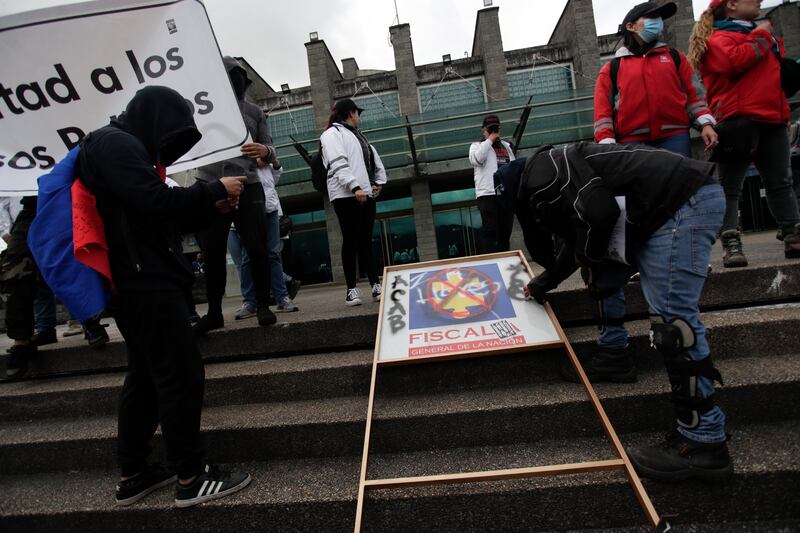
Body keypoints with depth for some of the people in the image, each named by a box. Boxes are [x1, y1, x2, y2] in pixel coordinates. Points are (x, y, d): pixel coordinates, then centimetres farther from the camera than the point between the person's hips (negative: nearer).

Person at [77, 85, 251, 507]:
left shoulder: (121, 147, 23)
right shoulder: (117, 144, -8)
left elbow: (158, 221, 19)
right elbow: (156, 202, -22)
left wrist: (211, 208, 8)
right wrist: (215, 190, -11)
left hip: (138, 282, 11)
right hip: (145, 282, -11)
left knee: (146, 376, 15)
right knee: (180, 374, -6)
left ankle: (132, 476, 24)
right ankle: (190, 478, 4)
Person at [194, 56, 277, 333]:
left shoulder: (253, 112, 10)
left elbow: (268, 150, 8)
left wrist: (265, 151, -16)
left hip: (247, 188, 0)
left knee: (257, 249, 0)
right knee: (212, 253, 4)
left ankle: (263, 306, 11)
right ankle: (214, 311, 14)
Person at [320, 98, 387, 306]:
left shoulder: (357, 135, 27)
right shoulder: (332, 133, 1)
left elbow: (375, 158, 31)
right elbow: (338, 164, -14)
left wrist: (380, 181, 16)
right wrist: (355, 187, -23)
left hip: (366, 194, 8)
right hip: (346, 195, -7)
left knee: (365, 241, 7)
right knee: (351, 240, -8)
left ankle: (375, 285, 9)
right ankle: (352, 289, -4)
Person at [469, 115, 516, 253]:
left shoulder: (506, 146, 23)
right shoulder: (477, 145, 9)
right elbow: (477, 159, -14)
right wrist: (489, 140, -4)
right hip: (487, 194, -4)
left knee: (505, 233, 5)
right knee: (491, 232, -11)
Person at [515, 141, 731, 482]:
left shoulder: (543, 167, -7)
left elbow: (599, 212, -22)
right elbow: (576, 243, 34)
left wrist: (589, 258, -2)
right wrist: (543, 284, 48)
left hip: (684, 200, -10)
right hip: (687, 200, 10)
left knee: (671, 318, -11)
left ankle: (704, 444, -3)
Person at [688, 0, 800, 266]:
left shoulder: (761, 34, 27)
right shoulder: (719, 38, 2)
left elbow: (775, 71, 36)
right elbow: (735, 61, -18)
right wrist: (760, 37, -3)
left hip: (772, 121, 8)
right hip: (739, 122, -8)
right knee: (730, 188, -7)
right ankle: (731, 245, -8)